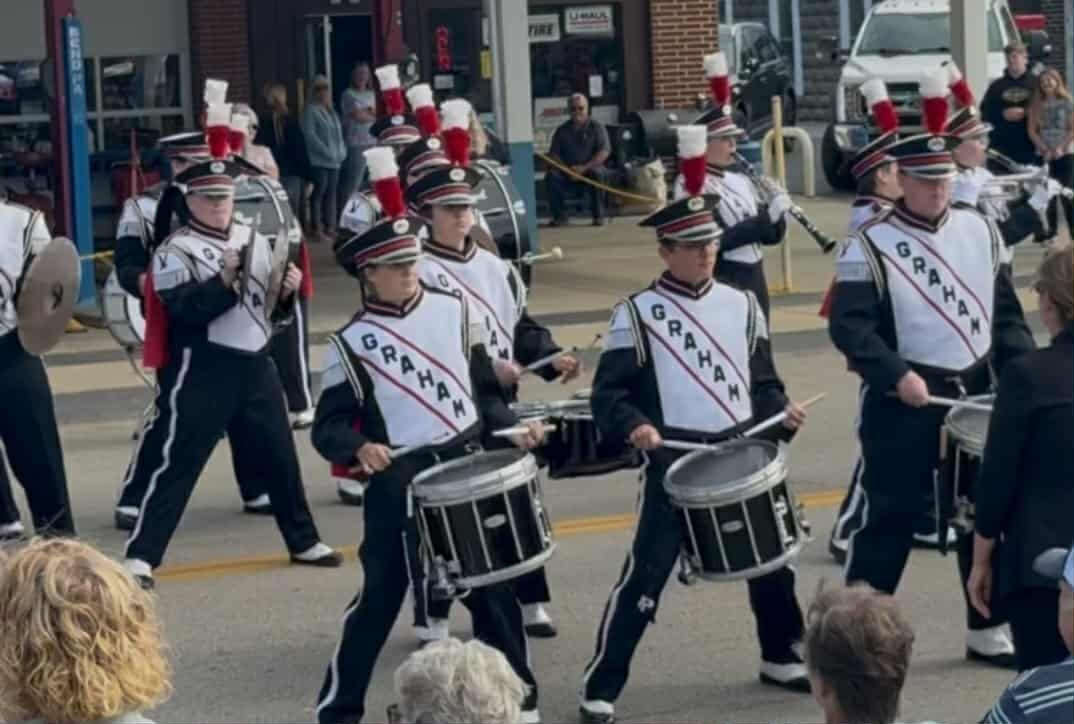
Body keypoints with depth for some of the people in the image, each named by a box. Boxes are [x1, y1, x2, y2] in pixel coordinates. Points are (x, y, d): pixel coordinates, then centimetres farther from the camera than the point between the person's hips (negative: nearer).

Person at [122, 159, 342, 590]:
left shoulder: (254, 240, 10)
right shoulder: (175, 252, -9)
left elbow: (271, 307, 15)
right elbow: (185, 311, -22)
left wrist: (287, 291, -5)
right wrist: (225, 280, -30)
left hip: (255, 367, 6)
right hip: (201, 373, -6)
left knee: (279, 459, 16)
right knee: (176, 465, -7)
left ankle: (304, 542, 31)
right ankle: (140, 557, -6)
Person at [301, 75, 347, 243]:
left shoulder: (332, 111, 20)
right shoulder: (311, 110, -5)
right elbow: (309, 134, -13)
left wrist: (342, 151, 8)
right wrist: (326, 152, -17)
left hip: (334, 160, 7)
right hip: (319, 160, -7)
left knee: (331, 193, 7)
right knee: (319, 192, -8)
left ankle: (330, 227, 11)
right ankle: (316, 229, -6)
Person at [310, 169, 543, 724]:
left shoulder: (452, 310, 3)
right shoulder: (352, 344, -8)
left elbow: (482, 389, 12)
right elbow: (327, 428, -9)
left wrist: (511, 428, -3)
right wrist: (359, 448, -29)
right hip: (398, 487, -4)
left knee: (493, 588, 12)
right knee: (380, 599, 1)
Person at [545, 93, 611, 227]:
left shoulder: (596, 127, 2)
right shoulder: (562, 130, 11)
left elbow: (604, 152, -10)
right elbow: (554, 153, 4)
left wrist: (585, 168, -22)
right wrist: (567, 169, -16)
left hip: (590, 169, -2)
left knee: (597, 173, -36)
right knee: (551, 176, -27)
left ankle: (599, 215, -25)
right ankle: (560, 216, -16)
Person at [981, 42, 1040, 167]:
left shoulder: (1035, 83, 4)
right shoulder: (997, 86, 13)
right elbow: (985, 112, 9)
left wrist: (1025, 113, -14)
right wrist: (1003, 114, -7)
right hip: (1002, 147, 2)